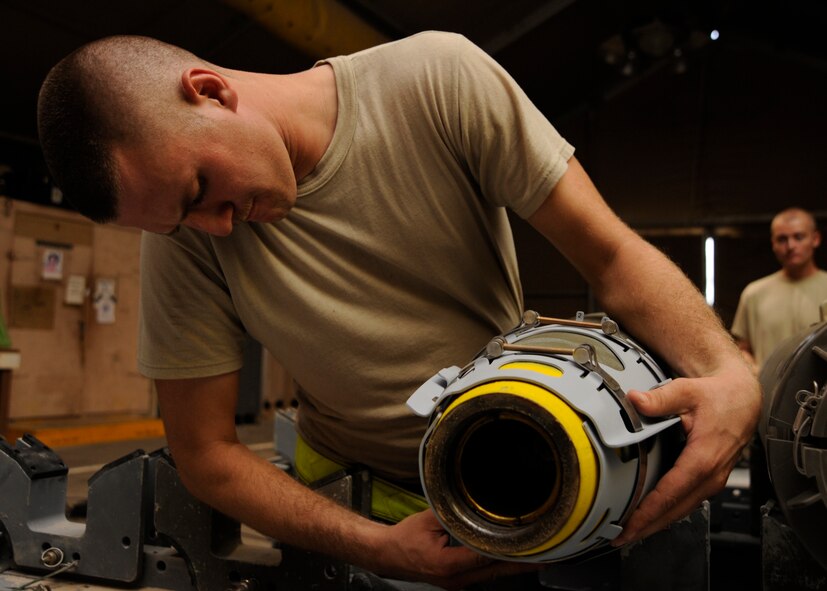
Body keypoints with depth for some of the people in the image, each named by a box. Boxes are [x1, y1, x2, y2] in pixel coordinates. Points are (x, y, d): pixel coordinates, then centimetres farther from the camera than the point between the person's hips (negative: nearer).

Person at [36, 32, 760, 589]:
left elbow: (611, 254, -18)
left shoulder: (439, 78, -21)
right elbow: (204, 449, -12)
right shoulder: (185, 231, -17)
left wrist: (729, 373, -34)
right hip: (353, 493, 0)